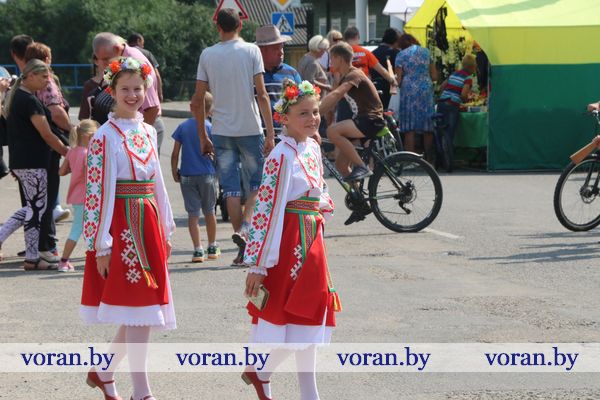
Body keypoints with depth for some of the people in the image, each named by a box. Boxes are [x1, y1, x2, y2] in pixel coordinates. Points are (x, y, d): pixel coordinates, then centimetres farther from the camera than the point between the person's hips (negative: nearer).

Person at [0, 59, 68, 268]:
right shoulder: (29, 100, -17)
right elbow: (46, 135, -18)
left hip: (19, 161, 9)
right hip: (32, 163, -9)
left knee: (33, 207, 15)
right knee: (36, 208, -1)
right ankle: (32, 259, 4)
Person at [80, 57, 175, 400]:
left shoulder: (148, 132, 11)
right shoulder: (106, 136, -9)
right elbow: (99, 191, -12)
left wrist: (166, 230, 17)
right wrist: (101, 245, -15)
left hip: (148, 224, 7)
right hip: (121, 226, -7)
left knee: (140, 314, 9)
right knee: (138, 311, -8)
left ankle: (103, 371, 26)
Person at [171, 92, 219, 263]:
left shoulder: (182, 127, 0)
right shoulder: (211, 128, -6)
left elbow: (175, 153, -1)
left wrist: (174, 172, 10)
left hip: (187, 176, 1)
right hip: (207, 175, -1)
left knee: (193, 213, 1)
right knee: (209, 211, 14)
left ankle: (198, 250, -7)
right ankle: (212, 247, 25)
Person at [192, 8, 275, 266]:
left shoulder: (207, 55, 3)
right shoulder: (251, 51, -2)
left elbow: (197, 102, 3)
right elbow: (261, 95, -8)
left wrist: (203, 138, 12)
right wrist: (270, 133, -5)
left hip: (221, 131, 2)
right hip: (250, 128, -2)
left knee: (230, 187, 6)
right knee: (257, 182, 12)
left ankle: (242, 246, 2)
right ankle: (245, 227, -12)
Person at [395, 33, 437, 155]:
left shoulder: (401, 55, 2)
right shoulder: (426, 52, 11)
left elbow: (398, 79, -3)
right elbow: (434, 76, 10)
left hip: (409, 91, -3)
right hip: (426, 90, 3)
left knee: (409, 130, -1)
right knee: (427, 129, 7)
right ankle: (428, 158, 10)